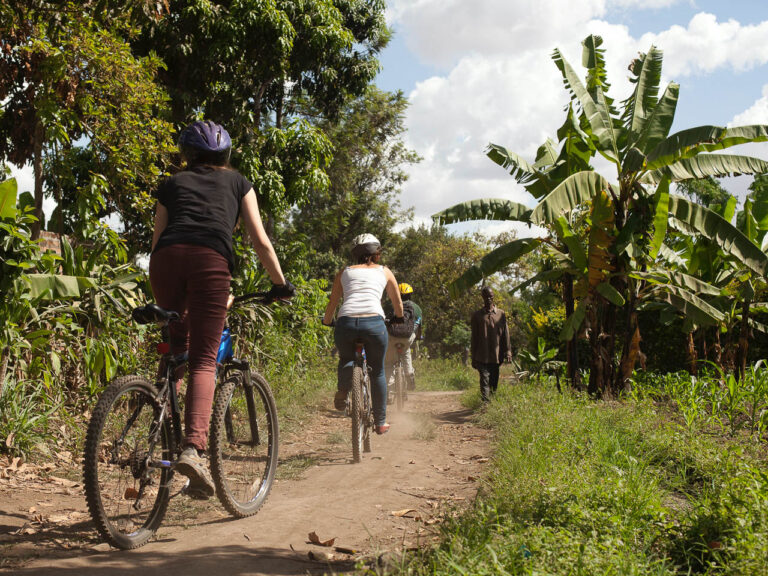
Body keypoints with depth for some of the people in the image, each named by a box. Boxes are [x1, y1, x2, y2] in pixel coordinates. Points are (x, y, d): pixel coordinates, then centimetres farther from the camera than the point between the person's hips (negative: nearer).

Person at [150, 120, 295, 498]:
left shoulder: (173, 183, 30)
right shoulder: (237, 182, 27)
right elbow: (261, 242, 19)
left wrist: (159, 296, 36)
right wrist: (280, 284, 30)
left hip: (166, 257, 2)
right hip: (210, 259, -2)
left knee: (176, 345, 23)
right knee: (203, 360, -3)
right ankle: (193, 447, -21)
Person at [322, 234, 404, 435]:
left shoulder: (345, 272, 24)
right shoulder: (384, 271, 23)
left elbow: (332, 303, 25)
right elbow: (398, 303, 33)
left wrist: (327, 322, 44)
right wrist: (398, 318, 54)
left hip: (346, 322, 1)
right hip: (374, 322, -1)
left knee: (346, 359, 29)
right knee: (377, 372, 19)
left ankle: (343, 390, -2)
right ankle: (380, 422, 24)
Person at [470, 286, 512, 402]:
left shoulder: (501, 314, 9)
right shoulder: (477, 315, 5)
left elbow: (505, 334, 8)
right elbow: (474, 337, 7)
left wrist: (507, 352, 0)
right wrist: (473, 358, 4)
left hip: (496, 356, 2)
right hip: (482, 356, -2)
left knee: (494, 382, 8)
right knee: (485, 380, -11)